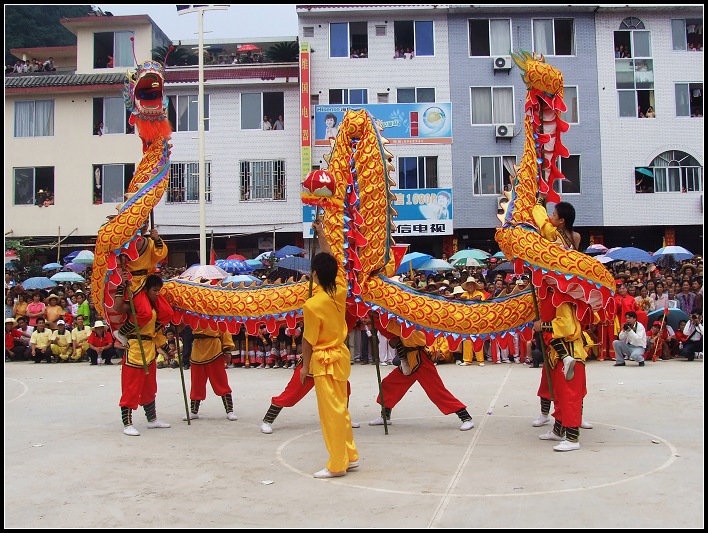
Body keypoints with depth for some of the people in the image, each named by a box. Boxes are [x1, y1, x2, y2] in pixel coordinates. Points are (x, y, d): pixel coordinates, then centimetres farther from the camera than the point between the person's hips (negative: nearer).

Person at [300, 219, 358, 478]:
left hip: (324, 360, -7)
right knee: (340, 408, 18)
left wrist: (305, 365, 1)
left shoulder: (312, 305, -20)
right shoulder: (340, 291, -4)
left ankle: (337, 465, 9)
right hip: (341, 353, 7)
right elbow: (332, 262, 11)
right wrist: (321, 234, 16)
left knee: (331, 411, 1)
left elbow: (308, 341, -12)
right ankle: (350, 456, 26)